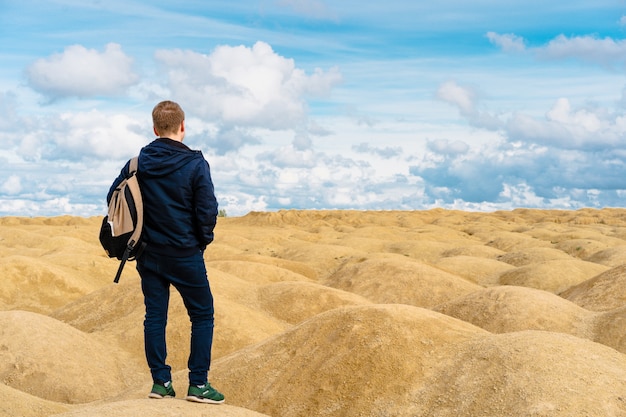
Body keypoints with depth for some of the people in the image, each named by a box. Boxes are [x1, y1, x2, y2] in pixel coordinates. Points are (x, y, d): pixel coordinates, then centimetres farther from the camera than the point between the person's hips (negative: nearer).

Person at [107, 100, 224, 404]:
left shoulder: (138, 162, 0)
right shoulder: (195, 164, -12)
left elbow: (113, 198, 4)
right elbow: (207, 211, -14)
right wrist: (202, 241, 5)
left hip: (148, 254, 4)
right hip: (185, 255, -4)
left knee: (155, 315, 10)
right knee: (202, 315, 7)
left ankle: (160, 381, 12)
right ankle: (198, 384, 5)